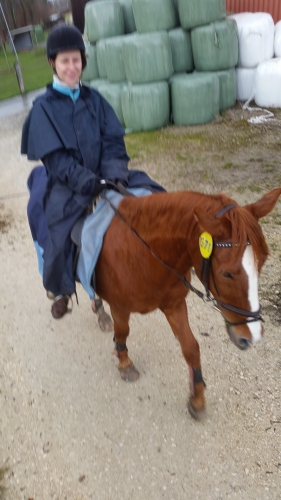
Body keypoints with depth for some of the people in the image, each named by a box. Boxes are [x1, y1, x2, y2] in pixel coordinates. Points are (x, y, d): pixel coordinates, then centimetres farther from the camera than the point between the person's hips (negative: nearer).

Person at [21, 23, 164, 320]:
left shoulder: (93, 98, 5)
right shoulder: (44, 107, -6)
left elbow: (113, 140, -2)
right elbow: (55, 158, -14)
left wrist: (114, 173, -20)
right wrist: (88, 182, -26)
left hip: (103, 177, 4)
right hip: (68, 187, -3)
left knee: (151, 195, -11)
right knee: (60, 243, -10)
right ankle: (61, 291, 25)